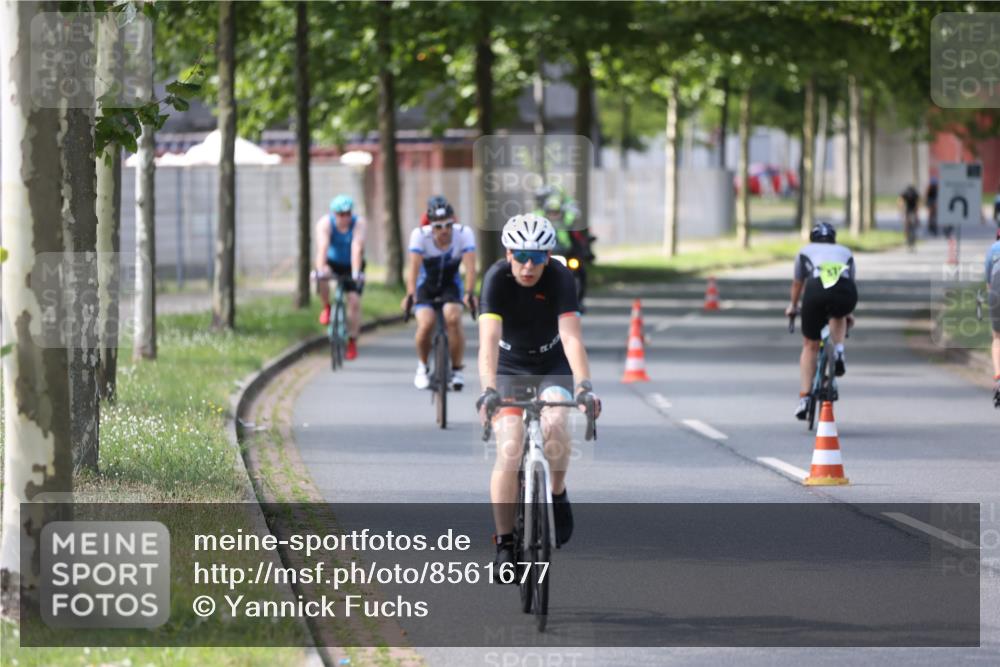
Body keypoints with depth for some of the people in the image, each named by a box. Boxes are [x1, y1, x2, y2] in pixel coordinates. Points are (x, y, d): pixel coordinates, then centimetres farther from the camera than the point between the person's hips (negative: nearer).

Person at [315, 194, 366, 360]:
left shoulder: (358, 223, -24)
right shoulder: (325, 223, -23)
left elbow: (357, 248, -36)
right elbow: (322, 247, -36)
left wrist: (355, 273, -47)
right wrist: (321, 269, -51)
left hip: (351, 266, 0)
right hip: (332, 262, 0)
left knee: (354, 301, -12)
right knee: (321, 276, -33)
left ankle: (352, 342, -1)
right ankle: (326, 308, -6)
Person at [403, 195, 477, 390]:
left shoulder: (464, 234, -25)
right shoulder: (420, 235, -26)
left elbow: (470, 266, -34)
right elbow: (414, 266, -35)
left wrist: (469, 292, -50)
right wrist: (410, 294, -49)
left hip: (450, 283, 0)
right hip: (426, 284, 0)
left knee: (453, 319, -28)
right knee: (426, 324, -24)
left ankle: (457, 370, -9)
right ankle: (422, 367, 4)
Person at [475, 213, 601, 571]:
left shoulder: (559, 278, -23)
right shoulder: (497, 278, -24)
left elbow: (572, 338, -33)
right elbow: (489, 340, -35)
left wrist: (584, 386, -48)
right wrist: (488, 390, -49)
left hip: (553, 366, 0)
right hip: (510, 368, 0)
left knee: (555, 425, -30)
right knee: (509, 454, -16)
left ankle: (557, 494, -1)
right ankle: (505, 545, -6)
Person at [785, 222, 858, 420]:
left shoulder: (806, 251, 33)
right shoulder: (845, 253, 36)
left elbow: (797, 283, 46)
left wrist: (793, 306, 64)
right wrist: (848, 313, 61)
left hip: (816, 289, -1)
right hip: (846, 293, 1)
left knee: (810, 346, 15)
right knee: (838, 315, 38)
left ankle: (804, 398, 9)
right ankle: (839, 351, 13)